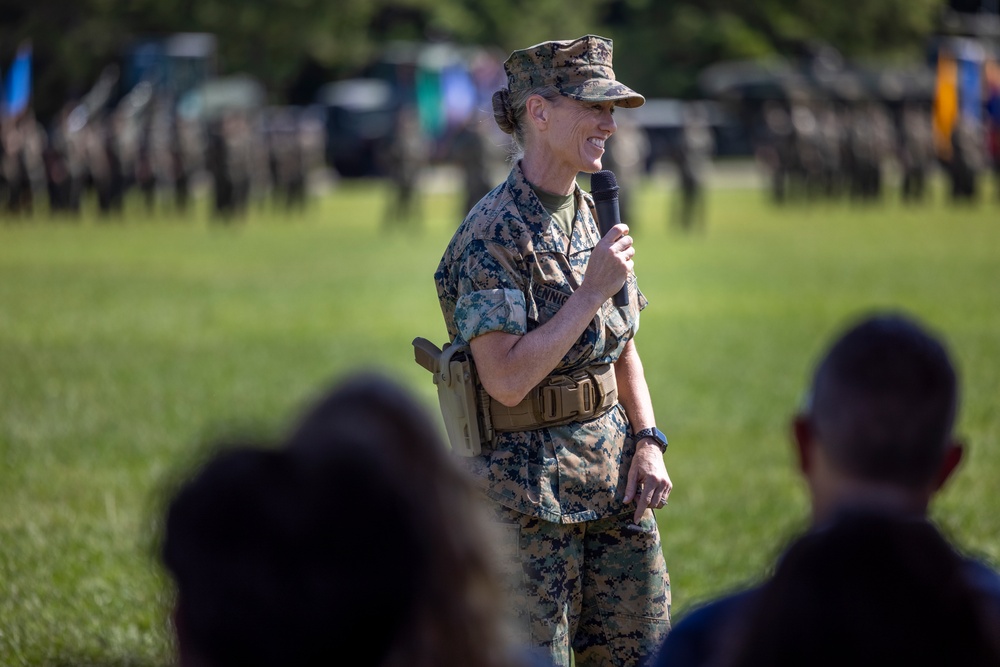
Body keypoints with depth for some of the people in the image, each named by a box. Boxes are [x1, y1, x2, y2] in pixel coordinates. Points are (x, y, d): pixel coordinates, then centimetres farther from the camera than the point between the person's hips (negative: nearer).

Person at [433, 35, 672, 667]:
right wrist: (592, 292, -20)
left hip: (615, 476, 7)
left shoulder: (592, 216, 9)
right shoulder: (492, 234, -15)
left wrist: (648, 441, 3)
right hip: (529, 489, -7)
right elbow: (507, 379, -22)